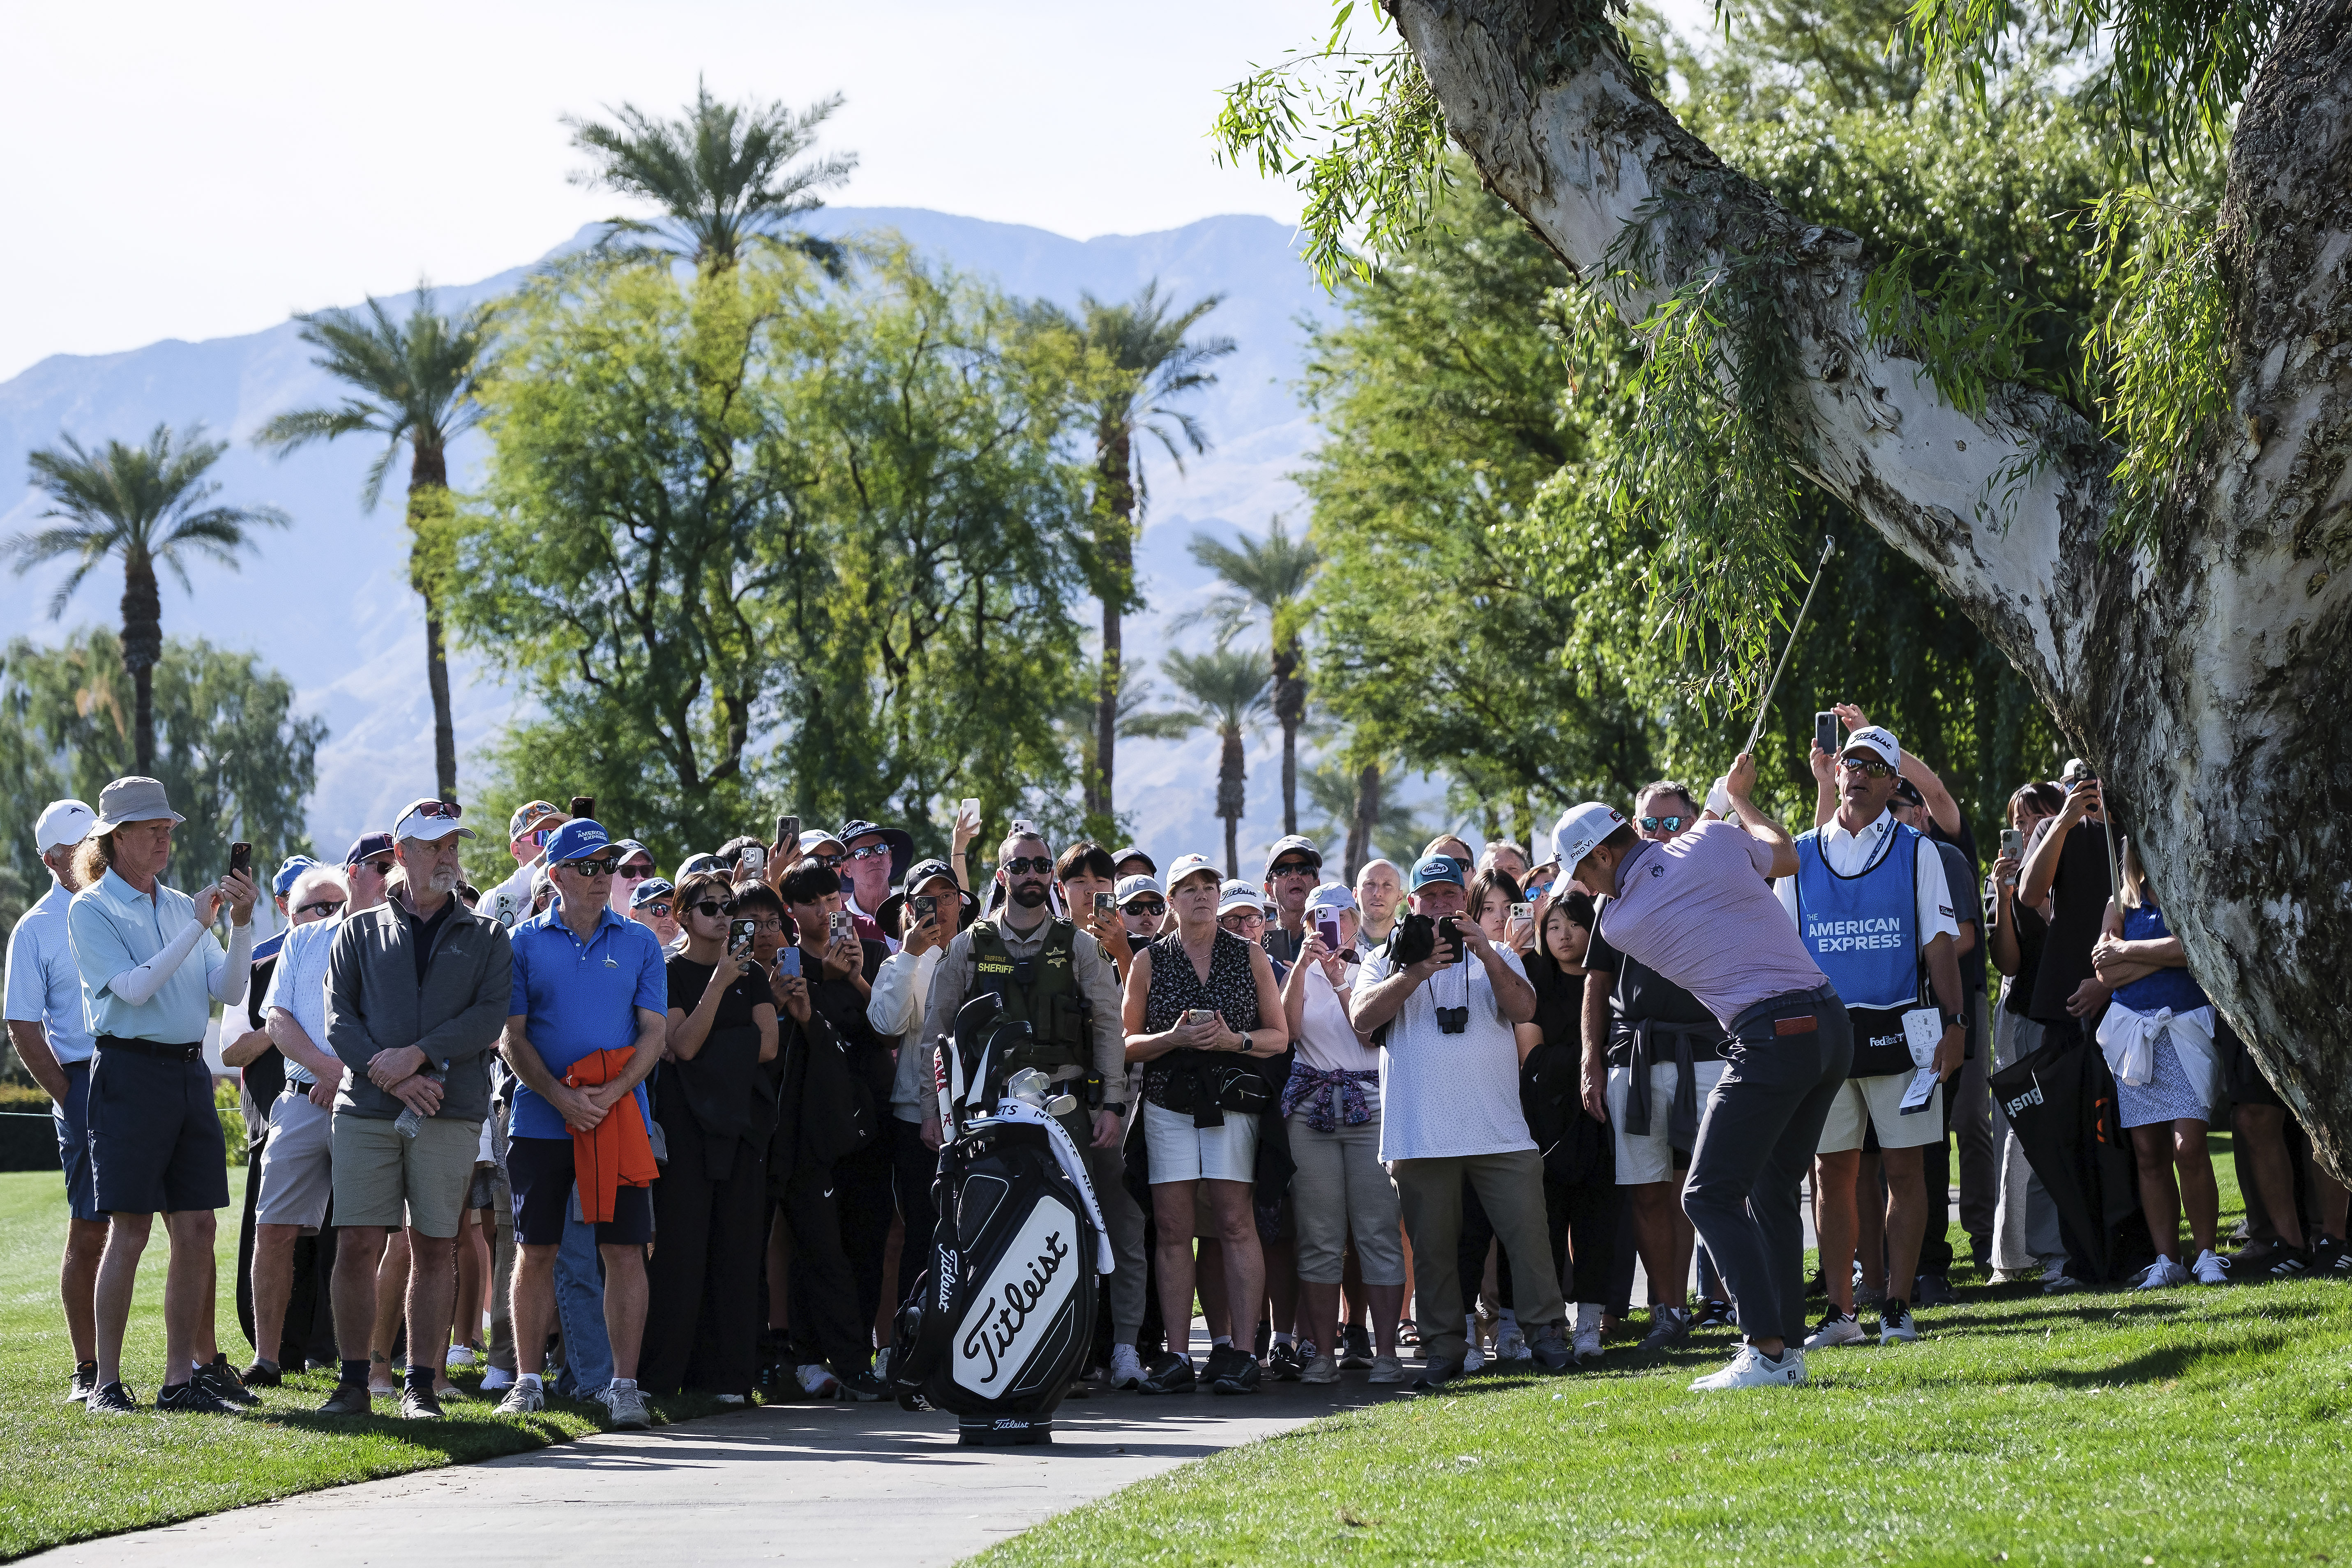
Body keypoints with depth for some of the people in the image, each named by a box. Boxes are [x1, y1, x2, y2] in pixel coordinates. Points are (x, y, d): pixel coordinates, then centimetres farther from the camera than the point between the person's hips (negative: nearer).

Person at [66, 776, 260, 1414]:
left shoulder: (180, 905, 15)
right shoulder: (92, 910, -3)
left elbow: (229, 991, 9)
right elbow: (133, 986, -16)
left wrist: (241, 926, -6)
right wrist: (197, 926, -17)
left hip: (190, 1070, 6)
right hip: (130, 1070, -6)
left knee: (197, 1230, 3)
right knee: (129, 1232, -7)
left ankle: (182, 1378, 9)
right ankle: (107, 1383, -2)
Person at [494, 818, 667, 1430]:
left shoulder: (639, 944, 7)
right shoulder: (525, 942, 4)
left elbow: (654, 1033, 2)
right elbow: (513, 1038, 0)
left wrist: (611, 1093, -14)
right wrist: (562, 1098, -14)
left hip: (620, 1118, 0)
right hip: (541, 1119, 0)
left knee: (624, 1251, -3)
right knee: (535, 1252, 2)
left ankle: (624, 1383, 1)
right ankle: (528, 1380, 10)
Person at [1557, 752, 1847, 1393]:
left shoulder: (1619, 922, -1)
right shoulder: (1712, 843, 6)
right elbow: (1785, 855, 26)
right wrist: (1740, 799, 43)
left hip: (1771, 1038, -7)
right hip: (1832, 1021, 7)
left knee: (1710, 1194, -1)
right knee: (1772, 1190, 17)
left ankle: (1767, 1350, -12)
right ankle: (1788, 1345, 15)